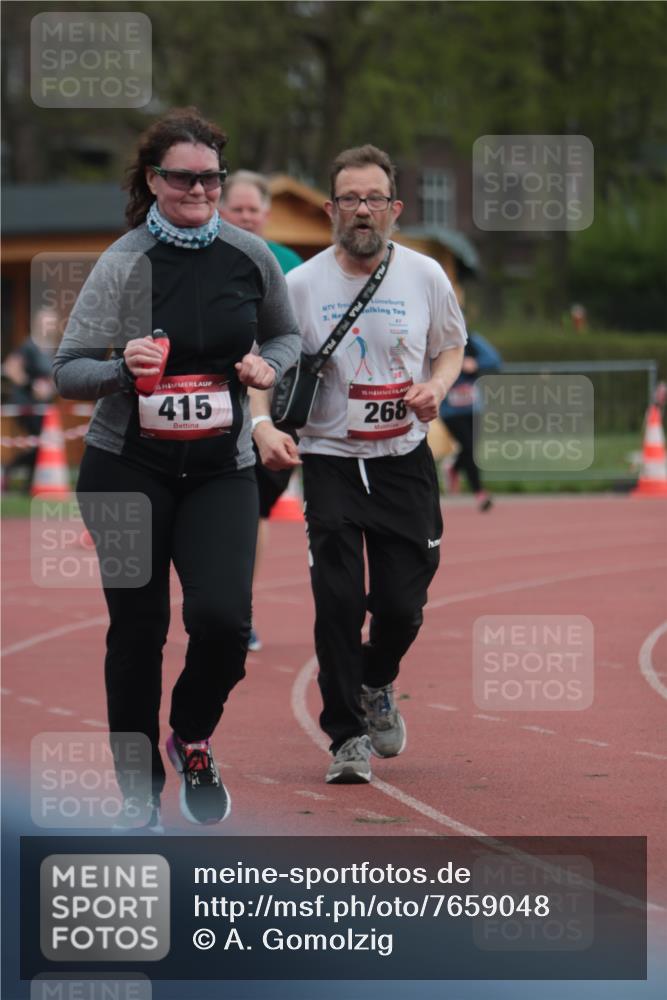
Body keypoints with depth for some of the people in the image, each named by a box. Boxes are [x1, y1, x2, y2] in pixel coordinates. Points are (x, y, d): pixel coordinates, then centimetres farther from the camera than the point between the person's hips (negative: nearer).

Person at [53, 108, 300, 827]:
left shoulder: (250, 256, 1)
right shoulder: (125, 262, -8)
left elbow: (286, 334, 20)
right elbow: (67, 371, -9)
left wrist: (268, 364, -3)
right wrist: (123, 368, -29)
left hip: (220, 470, 2)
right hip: (127, 466, -1)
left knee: (222, 616, -16)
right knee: (138, 626, 3)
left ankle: (192, 739, 14)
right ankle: (139, 786, 20)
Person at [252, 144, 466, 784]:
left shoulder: (426, 276, 0)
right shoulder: (301, 285, -5)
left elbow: (451, 346, 16)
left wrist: (436, 385, -6)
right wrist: (265, 424, -21)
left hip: (405, 461, 2)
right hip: (330, 461, -2)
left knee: (402, 603, 1)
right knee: (338, 599, -11)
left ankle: (376, 684, 35)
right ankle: (348, 736, 1)